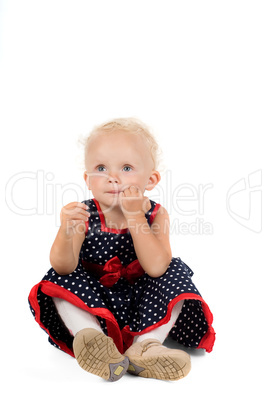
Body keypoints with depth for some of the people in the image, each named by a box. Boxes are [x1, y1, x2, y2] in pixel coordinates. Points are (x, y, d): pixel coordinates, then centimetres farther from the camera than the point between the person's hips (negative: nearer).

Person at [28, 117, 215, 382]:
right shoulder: (84, 215, -13)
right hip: (94, 302, 0)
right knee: (60, 278, -23)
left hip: (143, 303, 1)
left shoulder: (156, 215, -12)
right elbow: (64, 267, -26)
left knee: (176, 271, -21)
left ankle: (146, 343, -28)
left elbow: (156, 268, -29)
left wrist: (135, 216, -33)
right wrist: (67, 231, -47)